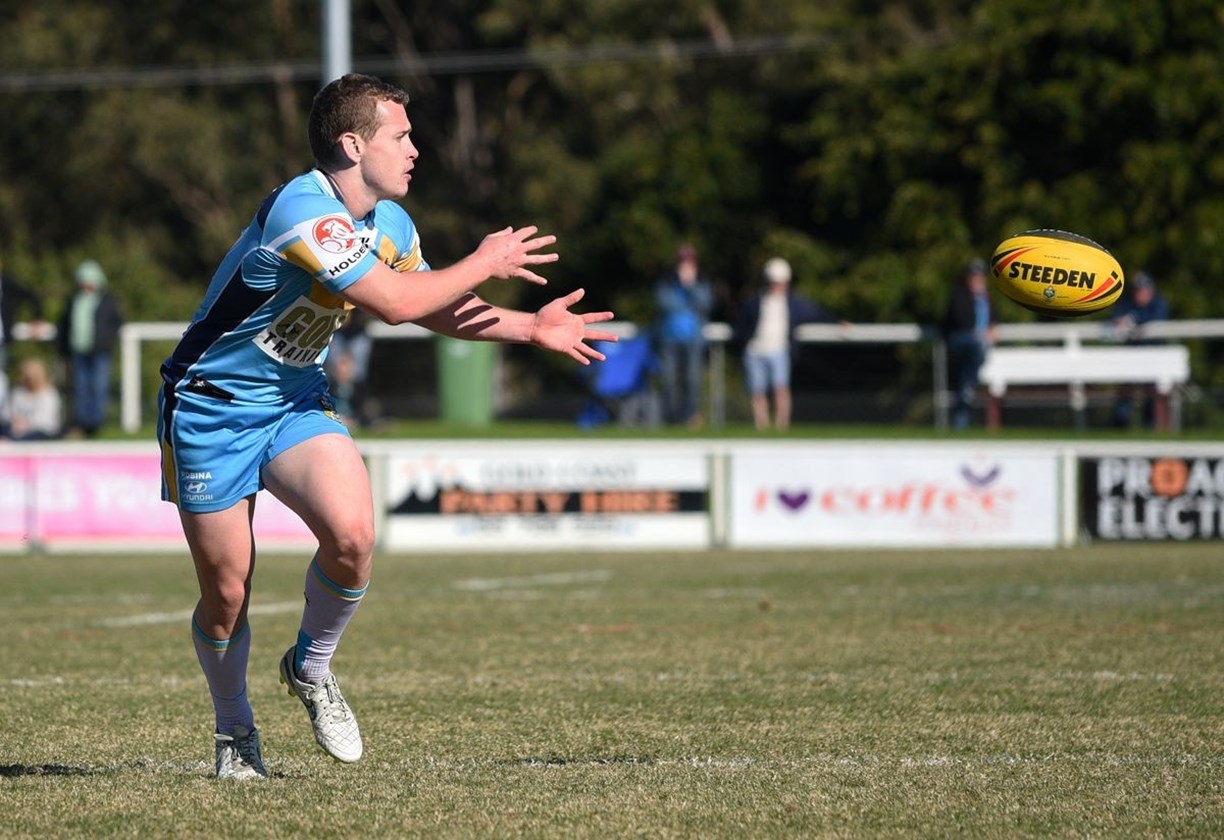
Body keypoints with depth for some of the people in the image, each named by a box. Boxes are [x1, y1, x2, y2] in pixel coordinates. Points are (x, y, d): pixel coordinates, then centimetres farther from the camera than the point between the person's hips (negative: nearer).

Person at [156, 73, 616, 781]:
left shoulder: (391, 224, 3)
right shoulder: (302, 212, -26)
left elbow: (435, 308, 19)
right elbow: (396, 302, -28)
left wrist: (532, 327, 8)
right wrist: (485, 264, -15)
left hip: (297, 401, 6)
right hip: (211, 410, -6)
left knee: (352, 536, -21)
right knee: (226, 595, -2)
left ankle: (311, 668, 6)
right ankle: (234, 729, 24)